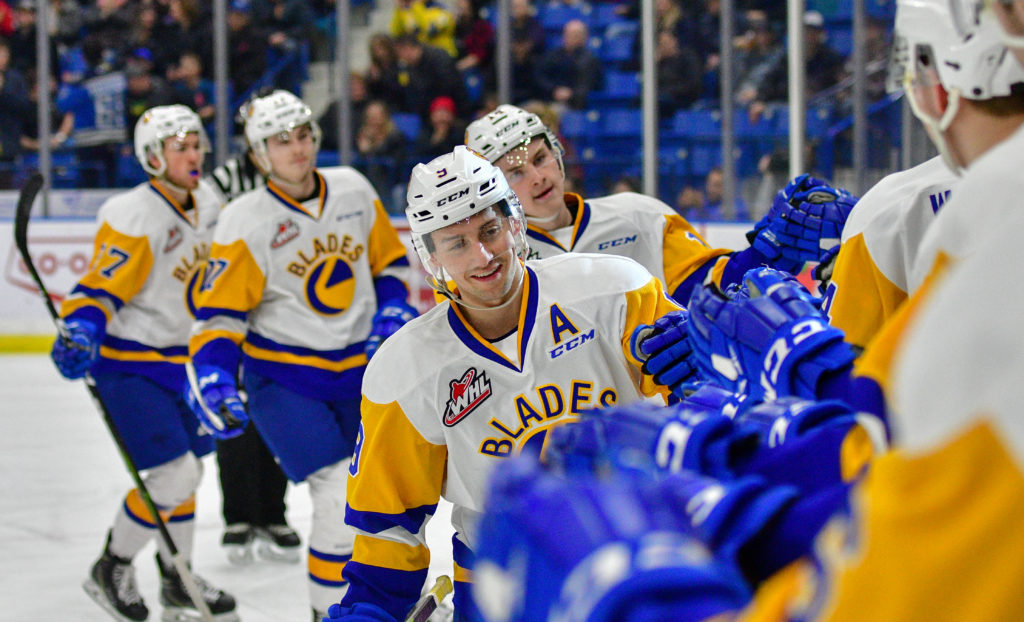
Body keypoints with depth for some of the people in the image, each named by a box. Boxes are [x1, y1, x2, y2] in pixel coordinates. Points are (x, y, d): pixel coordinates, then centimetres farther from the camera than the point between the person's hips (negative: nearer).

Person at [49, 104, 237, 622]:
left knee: (188, 472, 15)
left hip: (181, 359, 8)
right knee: (175, 476, -14)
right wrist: (80, 333, -41)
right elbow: (99, 289, -25)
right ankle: (110, 570, 7)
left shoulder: (208, 205, 4)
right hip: (130, 365, -8)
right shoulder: (133, 218, -22)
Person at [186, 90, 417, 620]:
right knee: (342, 491, -19)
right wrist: (213, 375, -27)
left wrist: (391, 309, -1)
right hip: (283, 378, -5)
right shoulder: (244, 223, -15)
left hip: (358, 367, 6)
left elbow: (388, 258, 14)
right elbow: (219, 312, -13)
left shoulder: (353, 190, -1)